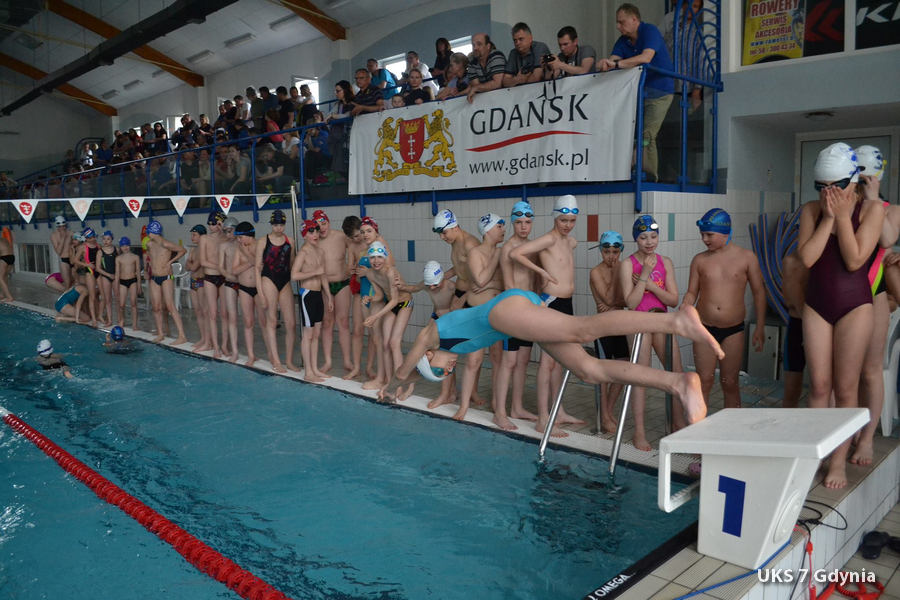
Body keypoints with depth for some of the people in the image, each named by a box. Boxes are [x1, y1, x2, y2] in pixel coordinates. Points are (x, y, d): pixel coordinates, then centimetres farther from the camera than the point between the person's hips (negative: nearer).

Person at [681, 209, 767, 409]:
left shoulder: (746, 257, -2)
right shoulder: (700, 260, 2)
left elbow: (758, 292, 3)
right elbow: (691, 293, 7)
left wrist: (760, 327, 0)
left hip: (733, 329, -1)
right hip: (704, 328, 1)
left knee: (730, 383, 7)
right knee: (704, 381, 2)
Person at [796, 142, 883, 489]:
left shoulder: (871, 209, -6)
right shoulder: (811, 211, 2)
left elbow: (855, 259, -16)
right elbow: (806, 258, -11)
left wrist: (843, 216, -14)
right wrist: (827, 217, -12)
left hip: (854, 306, -2)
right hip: (817, 305, 3)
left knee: (845, 389, 2)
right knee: (819, 386, 6)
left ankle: (839, 460, 13)